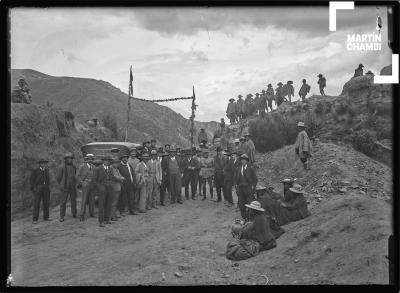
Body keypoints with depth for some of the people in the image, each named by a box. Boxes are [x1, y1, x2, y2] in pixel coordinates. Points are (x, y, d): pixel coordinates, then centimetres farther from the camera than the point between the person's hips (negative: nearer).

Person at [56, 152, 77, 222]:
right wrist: (62, 185, 5)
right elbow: (58, 178, -2)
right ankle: (61, 216, 0)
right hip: (65, 187, -4)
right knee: (63, 202, -4)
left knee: (73, 200, 8)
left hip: (72, 187, 4)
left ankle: (74, 214, 20)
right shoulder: (61, 167, -7)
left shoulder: (74, 167, 8)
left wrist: (74, 184, 14)